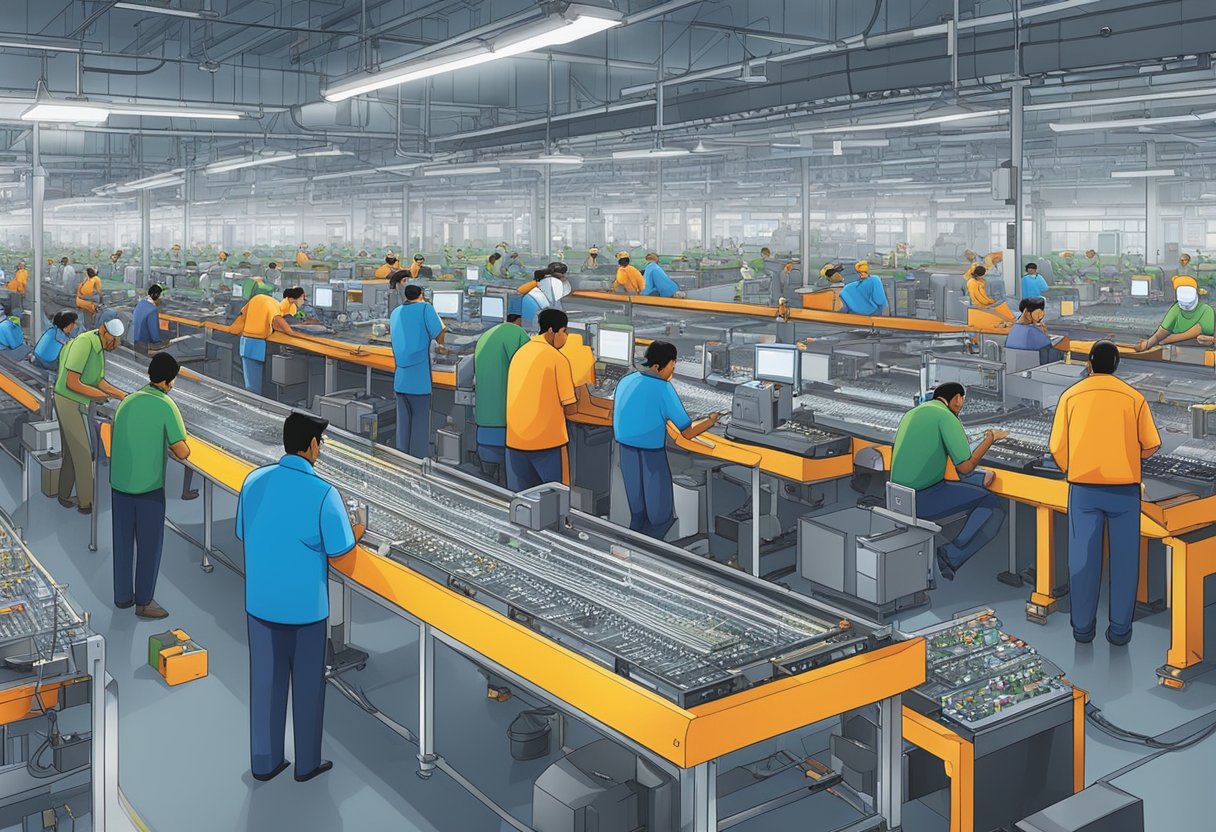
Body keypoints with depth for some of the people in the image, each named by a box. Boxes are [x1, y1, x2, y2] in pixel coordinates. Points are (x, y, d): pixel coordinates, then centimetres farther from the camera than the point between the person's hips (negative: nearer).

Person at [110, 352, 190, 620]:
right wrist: (177, 447, 9)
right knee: (149, 545, 7)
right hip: (149, 487, -6)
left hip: (119, 483, 6)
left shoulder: (128, 400, 6)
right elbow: (182, 452, -13)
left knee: (123, 541, 16)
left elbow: (115, 442, 17)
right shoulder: (166, 406, -12)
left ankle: (123, 596, 26)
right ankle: (144, 601, 14)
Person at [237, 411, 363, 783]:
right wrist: (357, 532, 6)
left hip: (260, 602, 4)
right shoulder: (323, 493, -20)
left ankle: (264, 761, 27)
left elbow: (243, 534, 7)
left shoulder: (254, 481, -5)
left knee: (266, 681, 16)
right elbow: (341, 551, -14)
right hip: (304, 607, -4)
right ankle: (307, 762, 27)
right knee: (308, 685, 13)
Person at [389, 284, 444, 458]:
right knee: (420, 424, 0)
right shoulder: (425, 308, -5)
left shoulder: (395, 313, 14)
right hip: (420, 379, -6)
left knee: (403, 423, 11)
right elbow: (440, 338, -9)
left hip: (400, 379, 6)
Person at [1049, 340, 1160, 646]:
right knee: (1124, 558, 9)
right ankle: (1120, 629, 12)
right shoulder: (1133, 397, 3)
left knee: (1083, 557, 8)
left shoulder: (1071, 395, 4)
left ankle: (1083, 626, 14)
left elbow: (1057, 447, 0)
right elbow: (1152, 445, 3)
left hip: (1084, 487, 0)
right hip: (1124, 488, 0)